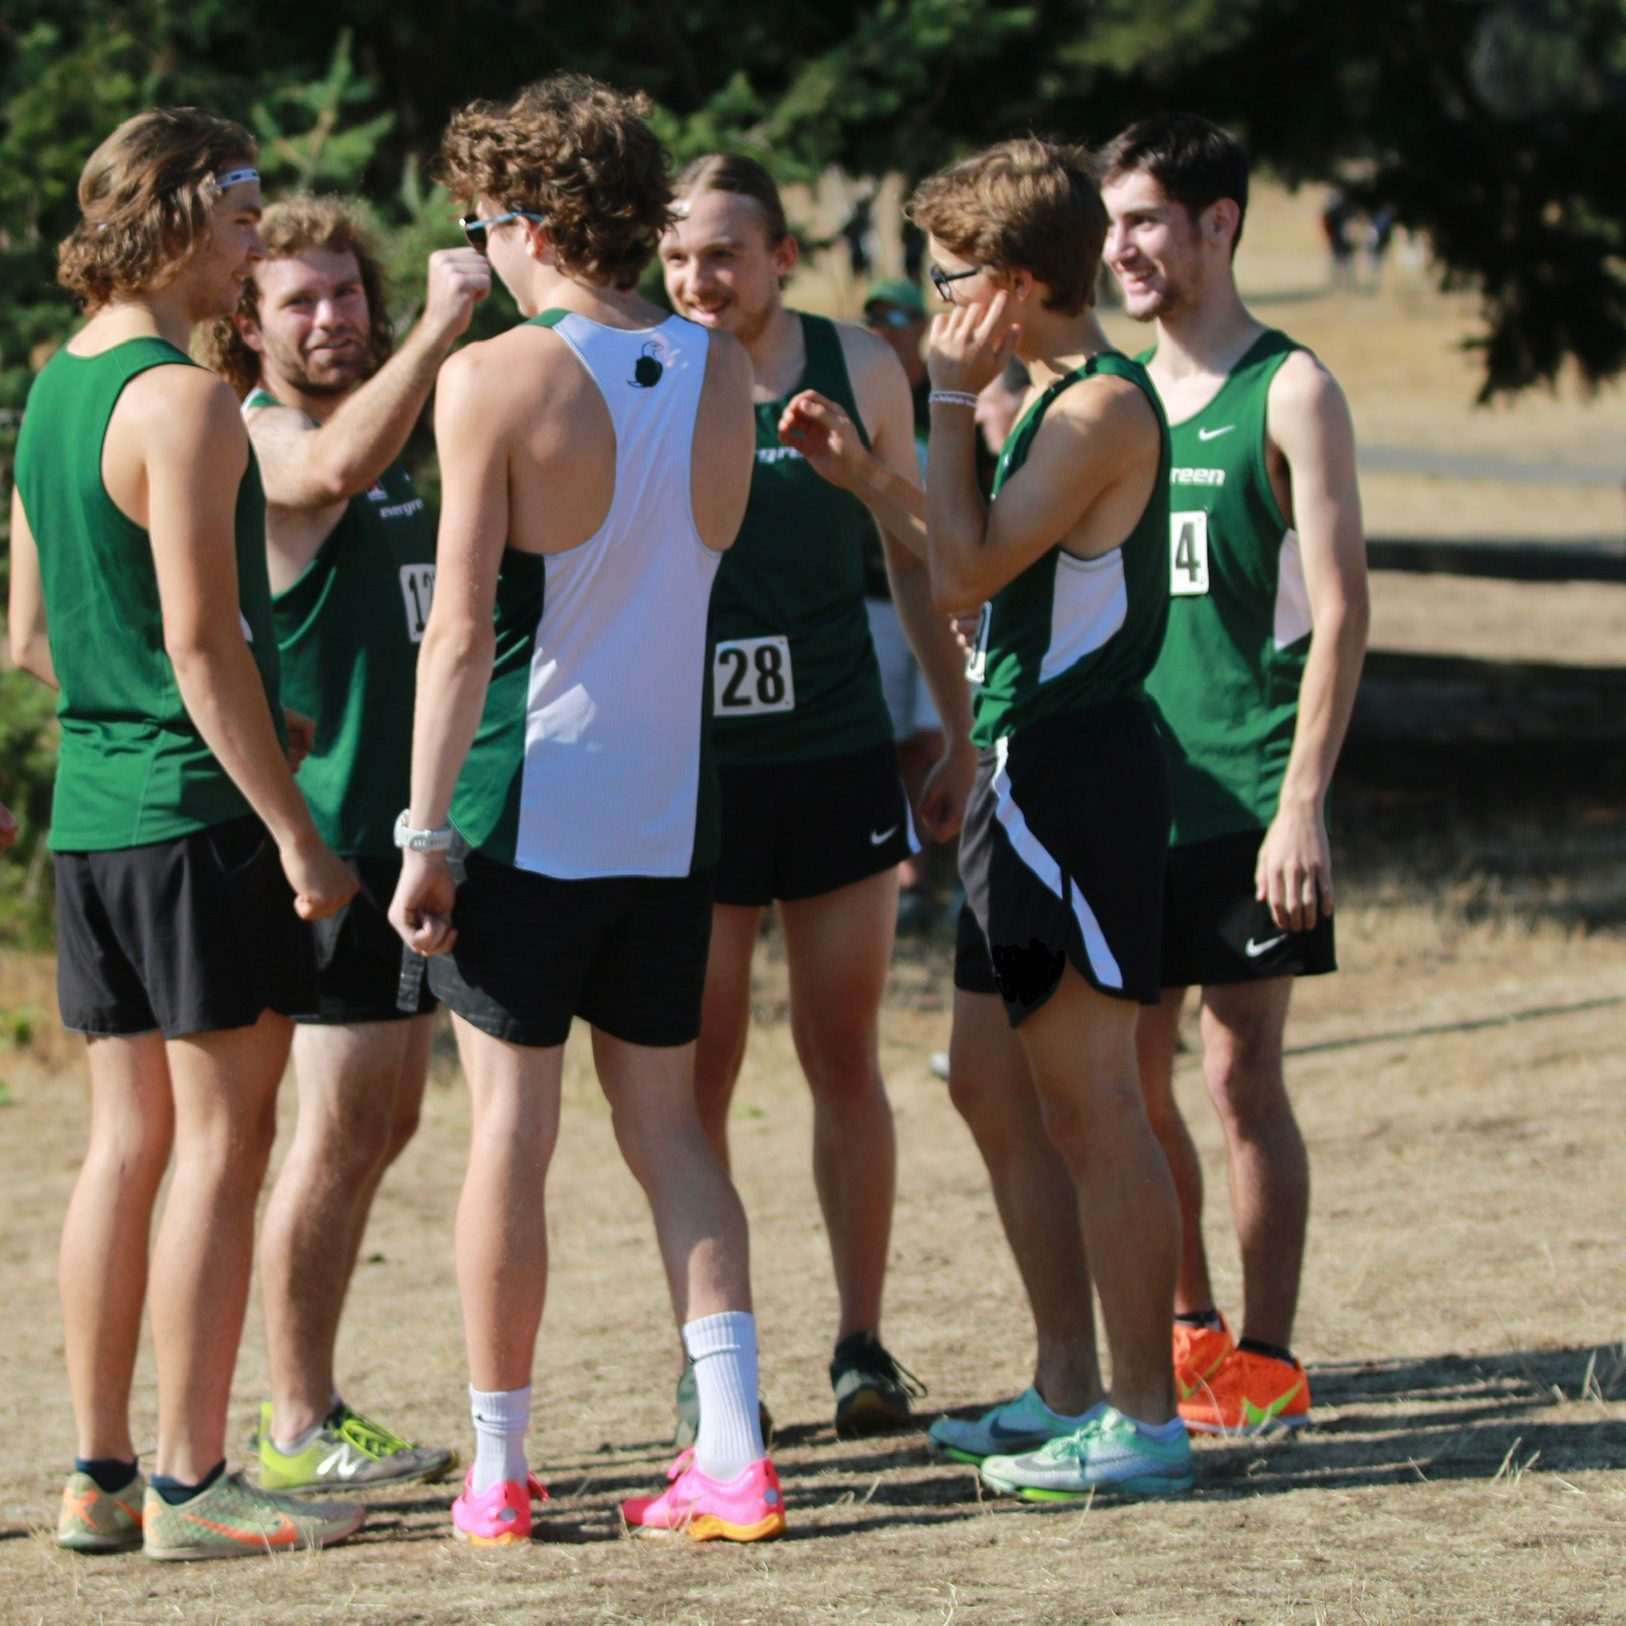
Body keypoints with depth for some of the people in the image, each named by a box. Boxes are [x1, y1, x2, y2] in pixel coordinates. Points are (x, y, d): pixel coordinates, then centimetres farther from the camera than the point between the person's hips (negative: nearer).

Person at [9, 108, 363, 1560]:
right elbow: (202, 640, -18)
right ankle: (191, 1482, -5)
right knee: (222, 1139, -5)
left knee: (127, 1139, 11)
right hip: (199, 812, -9)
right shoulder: (182, 403, -14)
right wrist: (296, 832, -15)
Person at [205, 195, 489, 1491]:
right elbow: (338, 469, -36)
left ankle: (314, 1410, 19)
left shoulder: (386, 447, 17)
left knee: (386, 1123, 12)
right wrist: (443, 326, -39)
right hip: (329, 833, -9)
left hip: (402, 832, 9)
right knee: (340, 1130, -7)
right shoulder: (257, 442, -11)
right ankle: (298, 1429, -2)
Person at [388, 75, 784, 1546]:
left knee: (512, 1122, 2)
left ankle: (499, 1467, 8)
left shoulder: (494, 379, -13)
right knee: (668, 1122, 11)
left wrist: (426, 834, -11)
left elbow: (461, 629, -15)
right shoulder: (721, 376, 3)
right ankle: (731, 1451, 3)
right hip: (670, 805, 5)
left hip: (524, 804, -5)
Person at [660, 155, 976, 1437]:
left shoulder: (859, 371, 3)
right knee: (700, 1068, 1)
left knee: (845, 1057, 5)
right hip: (691, 772, -2)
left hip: (837, 759, 2)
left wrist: (960, 735, 11)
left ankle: (862, 1345, 12)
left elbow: (915, 557, 12)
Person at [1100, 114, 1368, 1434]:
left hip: (1245, 794, -6)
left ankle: (1268, 1363, 2)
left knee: (1241, 1074, -5)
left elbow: (1340, 611, -10)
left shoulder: (1288, 392, -5)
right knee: (1131, 1078, 7)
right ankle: (1191, 1334, 21)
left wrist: (1304, 799, -17)